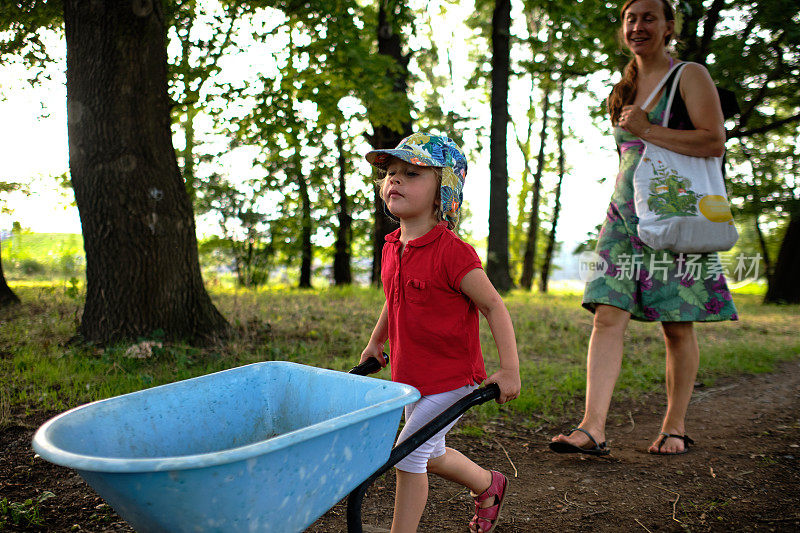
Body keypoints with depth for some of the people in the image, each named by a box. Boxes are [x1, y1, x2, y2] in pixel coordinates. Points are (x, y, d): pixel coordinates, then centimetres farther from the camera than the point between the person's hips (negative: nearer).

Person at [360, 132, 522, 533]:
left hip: (451, 379, -8)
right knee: (431, 455, 22)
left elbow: (493, 306, -18)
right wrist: (375, 342, 28)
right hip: (411, 377, 8)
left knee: (408, 454, -7)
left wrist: (509, 371, -19)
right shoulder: (392, 248, 1)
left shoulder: (451, 251, -22)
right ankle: (488, 486, 48)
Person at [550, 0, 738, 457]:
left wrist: (646, 130, -13)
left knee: (678, 327, 1)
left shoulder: (690, 77, 0)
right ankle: (593, 428, -12)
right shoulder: (624, 90, 19)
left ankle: (676, 428, 15)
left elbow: (715, 142, -13)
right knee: (608, 316, -9)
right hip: (625, 214, 5)